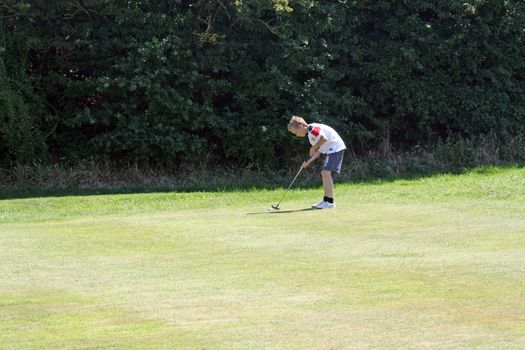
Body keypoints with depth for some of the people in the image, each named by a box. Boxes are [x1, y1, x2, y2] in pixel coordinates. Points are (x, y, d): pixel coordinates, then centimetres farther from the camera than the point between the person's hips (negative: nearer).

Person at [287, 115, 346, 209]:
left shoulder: (312, 128, -13)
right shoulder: (310, 134, 18)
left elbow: (324, 138, -28)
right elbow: (319, 151, 16)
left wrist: (313, 148, -15)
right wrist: (308, 161, 5)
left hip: (335, 148, -11)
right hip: (330, 150, 11)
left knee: (326, 172, -16)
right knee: (324, 173, 15)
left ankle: (330, 201, -16)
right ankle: (326, 201, 22)